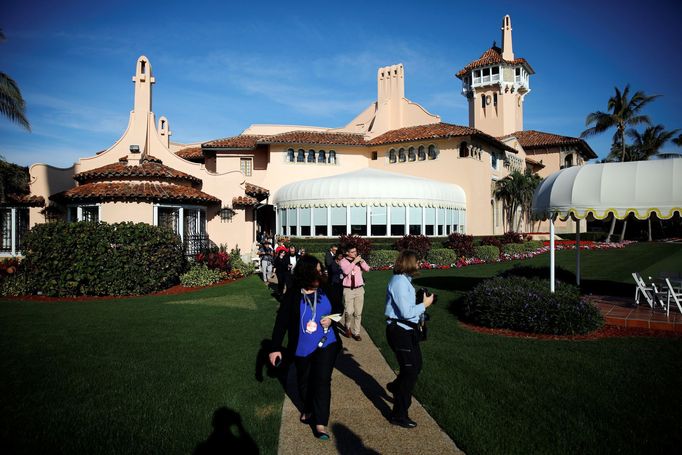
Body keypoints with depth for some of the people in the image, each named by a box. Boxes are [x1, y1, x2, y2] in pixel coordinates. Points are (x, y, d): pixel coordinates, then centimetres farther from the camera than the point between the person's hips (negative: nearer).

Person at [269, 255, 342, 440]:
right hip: (302, 347, 0)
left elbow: (338, 309, 8)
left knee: (322, 380, -7)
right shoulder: (293, 295, -15)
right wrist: (275, 348, -13)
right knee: (304, 381, 18)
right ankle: (308, 409, 45)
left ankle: (320, 423, 2)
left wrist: (331, 319, -14)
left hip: (326, 343, 0)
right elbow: (281, 321, -11)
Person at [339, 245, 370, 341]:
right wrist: (354, 261, -21)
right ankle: (348, 327, 18)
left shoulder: (359, 260, 6)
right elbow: (346, 271, -21)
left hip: (359, 289, 3)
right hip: (348, 290, -3)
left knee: (358, 313, 7)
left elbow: (367, 269, -3)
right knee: (349, 312, -11)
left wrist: (361, 261, -17)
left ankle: (356, 333, 18)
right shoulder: (343, 261, -5)